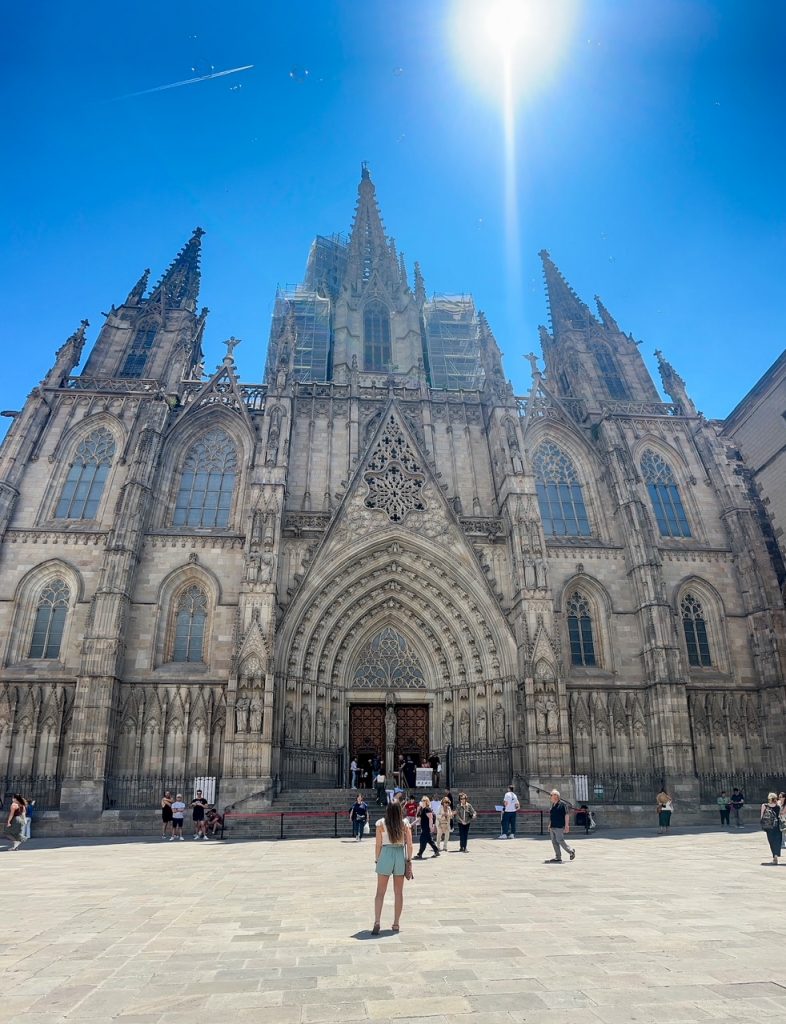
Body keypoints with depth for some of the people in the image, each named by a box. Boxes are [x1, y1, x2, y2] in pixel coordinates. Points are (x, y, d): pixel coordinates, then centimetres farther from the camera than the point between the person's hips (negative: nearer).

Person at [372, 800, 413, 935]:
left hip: (386, 855, -2)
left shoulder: (381, 823, -7)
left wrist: (377, 860, 5)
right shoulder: (405, 824, -1)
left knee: (380, 892, 7)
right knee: (399, 892, 15)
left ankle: (377, 922, -4)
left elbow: (378, 844, -6)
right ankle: (396, 924, 21)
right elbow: (409, 845, -1)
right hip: (401, 856, 2)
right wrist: (409, 860, 8)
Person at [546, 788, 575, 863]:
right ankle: (558, 858, 11)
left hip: (559, 827, -8)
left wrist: (566, 825, -17)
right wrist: (549, 825, 19)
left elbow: (567, 815, -12)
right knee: (554, 842, 6)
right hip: (552, 827, 8)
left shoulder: (562, 804, -9)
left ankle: (571, 851, 11)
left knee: (560, 841, -9)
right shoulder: (553, 805, 15)